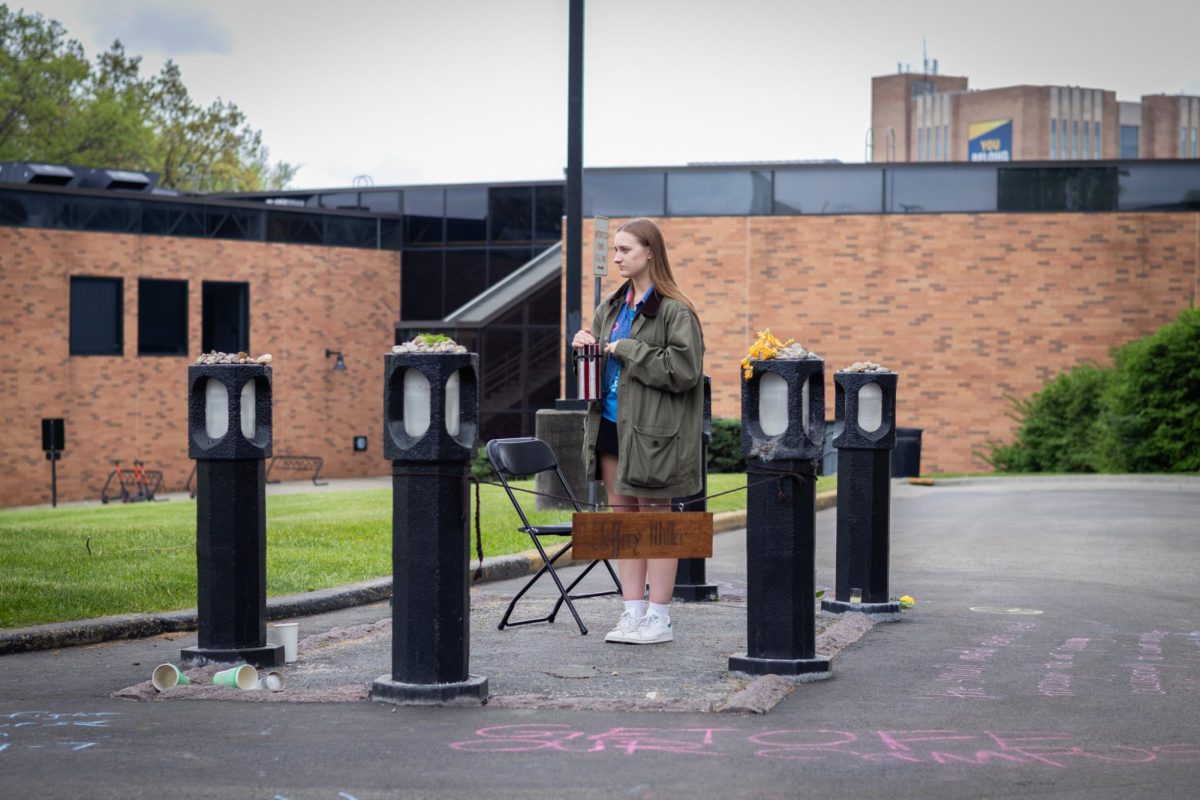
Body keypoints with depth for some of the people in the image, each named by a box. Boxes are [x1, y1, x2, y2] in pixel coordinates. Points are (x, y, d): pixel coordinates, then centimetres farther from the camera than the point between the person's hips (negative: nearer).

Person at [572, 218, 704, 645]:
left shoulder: (675, 311, -12)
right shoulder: (612, 306, 13)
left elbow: (684, 369, -20)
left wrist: (628, 350, -16)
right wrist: (586, 347, 1)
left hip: (652, 431, -8)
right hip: (611, 424, 8)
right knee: (623, 517, 10)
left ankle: (659, 618, 6)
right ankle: (632, 613, 15)